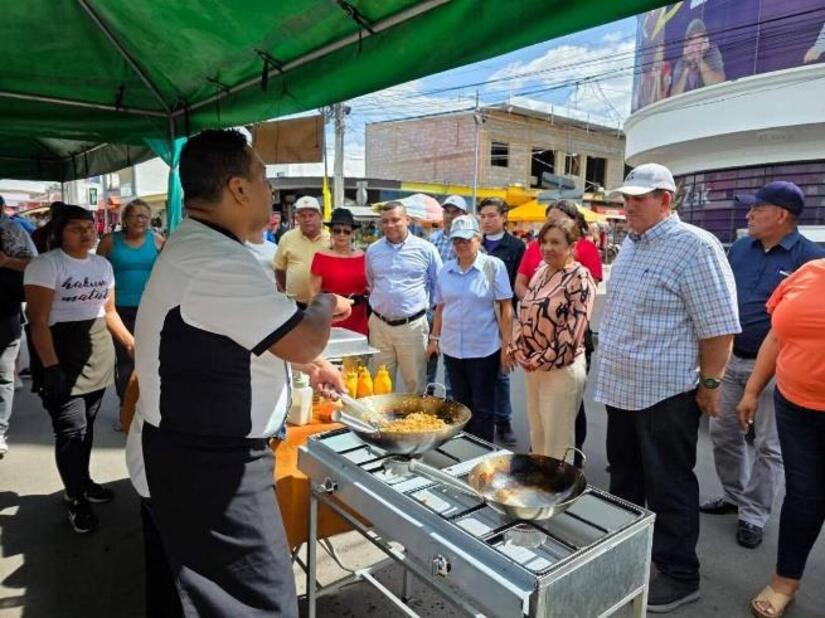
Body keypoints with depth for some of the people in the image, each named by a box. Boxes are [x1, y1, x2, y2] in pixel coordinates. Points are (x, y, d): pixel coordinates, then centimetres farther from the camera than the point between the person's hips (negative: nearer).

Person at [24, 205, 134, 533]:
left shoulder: (103, 264, 11)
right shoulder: (45, 264, -8)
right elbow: (38, 320, -14)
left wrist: (130, 342, 11)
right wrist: (50, 366, -20)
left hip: (98, 355, 6)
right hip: (62, 357, -6)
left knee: (87, 425, 14)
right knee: (72, 430, -5)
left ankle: (83, 482, 32)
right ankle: (76, 500, 12)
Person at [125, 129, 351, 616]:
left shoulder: (194, 248, 9)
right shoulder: (217, 262, -27)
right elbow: (303, 340, -24)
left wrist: (310, 364, 15)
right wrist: (325, 306, -3)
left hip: (186, 460, 11)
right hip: (206, 471, -11)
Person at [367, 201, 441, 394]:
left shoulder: (426, 249, -3)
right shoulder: (372, 250, 7)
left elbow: (438, 287, 6)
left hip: (413, 325, -3)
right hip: (379, 325, 3)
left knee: (415, 383, 7)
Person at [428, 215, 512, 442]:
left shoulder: (494, 266, -7)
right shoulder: (446, 270, 5)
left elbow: (506, 308, -7)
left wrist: (506, 345, -10)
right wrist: (434, 338, 12)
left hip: (484, 349, -4)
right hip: (452, 348, 4)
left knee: (482, 407, 7)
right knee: (460, 404, 16)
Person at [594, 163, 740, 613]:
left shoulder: (694, 247, -16)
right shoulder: (630, 244, 10)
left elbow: (719, 325, -17)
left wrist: (708, 383, -14)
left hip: (665, 394, -8)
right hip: (620, 388, 8)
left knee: (669, 488, 6)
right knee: (624, 477, 21)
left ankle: (679, 576, 24)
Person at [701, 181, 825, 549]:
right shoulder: (740, 248, 4)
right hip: (730, 358, 6)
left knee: (768, 445, 9)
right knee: (722, 432, 15)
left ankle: (754, 515, 24)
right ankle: (735, 495, 35)